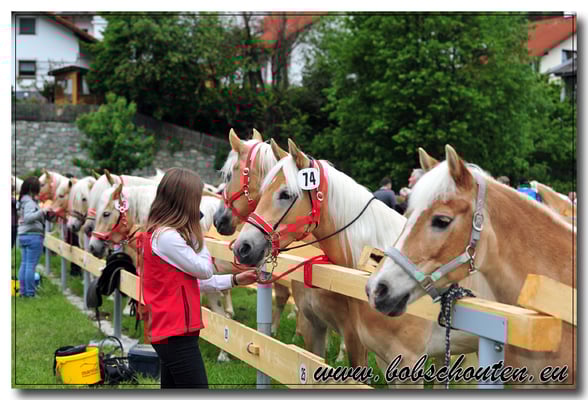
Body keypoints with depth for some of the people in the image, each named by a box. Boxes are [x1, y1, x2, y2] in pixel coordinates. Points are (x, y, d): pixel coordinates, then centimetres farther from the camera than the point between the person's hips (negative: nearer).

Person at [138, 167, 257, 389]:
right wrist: (196, 234, 0)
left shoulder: (161, 233, 14)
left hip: (169, 330, 10)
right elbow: (204, 271, -12)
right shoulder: (167, 237, -19)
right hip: (176, 332, -10)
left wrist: (234, 280, 13)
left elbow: (192, 281, 16)